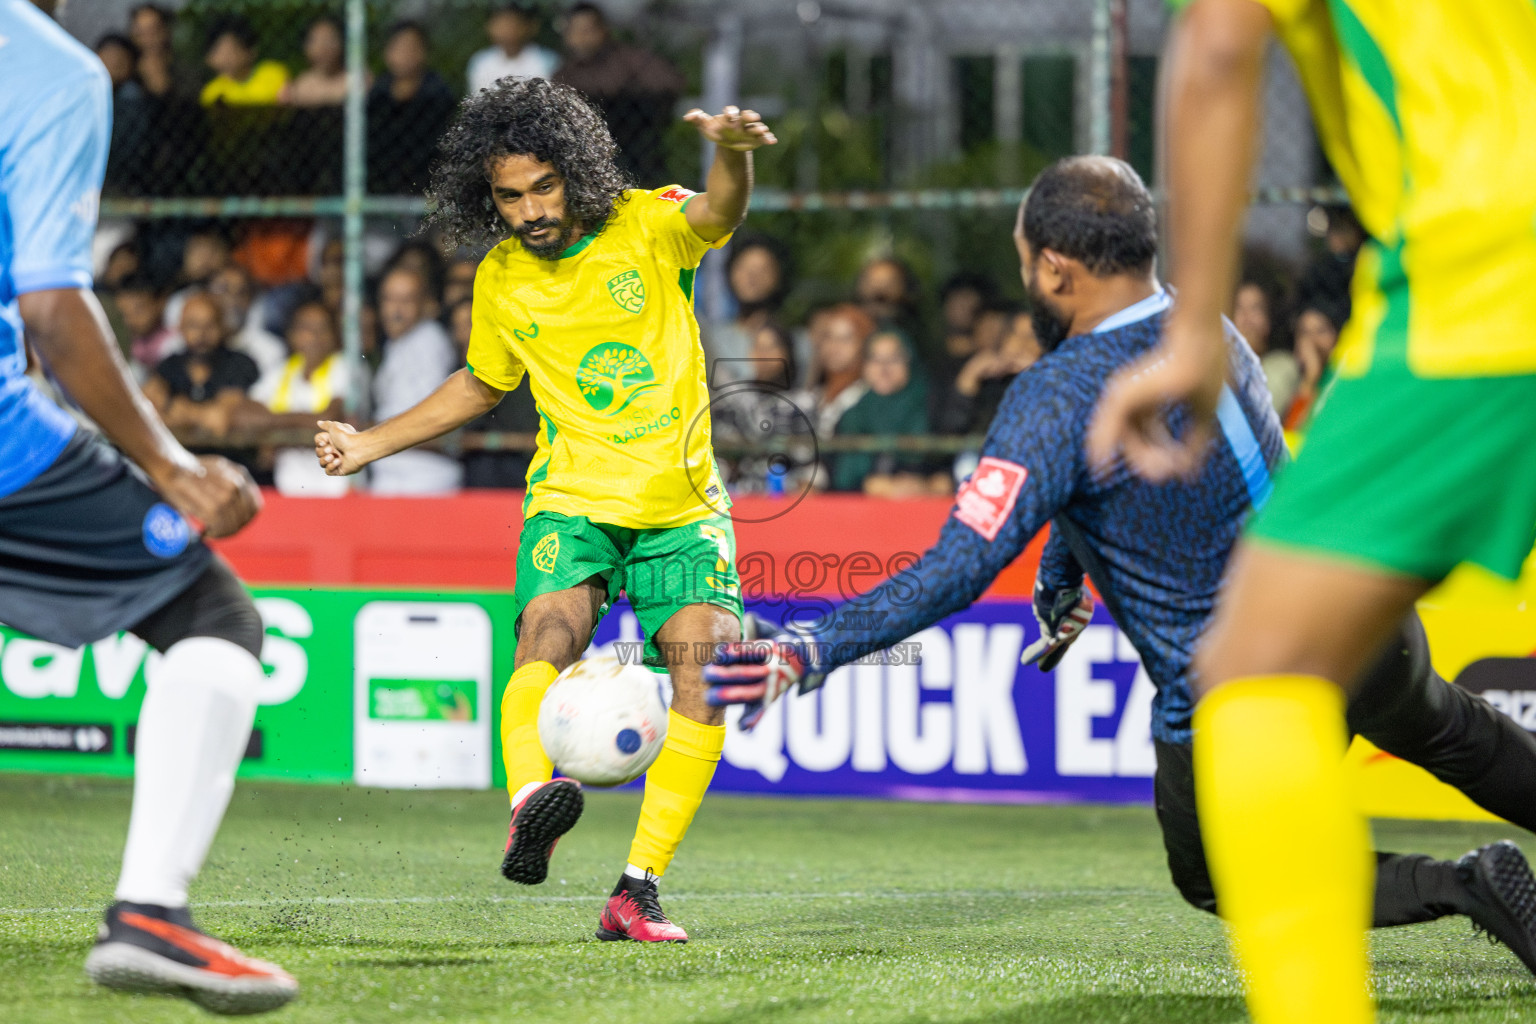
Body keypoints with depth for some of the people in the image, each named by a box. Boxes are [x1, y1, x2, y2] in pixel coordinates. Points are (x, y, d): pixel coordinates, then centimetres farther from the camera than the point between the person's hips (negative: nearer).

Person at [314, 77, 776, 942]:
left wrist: (732, 154, -51)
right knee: (549, 632, -28)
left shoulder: (648, 225, -4)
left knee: (707, 672, -17)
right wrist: (373, 443, 21)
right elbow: (484, 384, 25)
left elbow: (718, 214, -28)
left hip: (684, 506, -1)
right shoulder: (501, 278, 6)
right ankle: (531, 804, -51)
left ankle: (639, 889, -12)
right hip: (572, 498, 2)